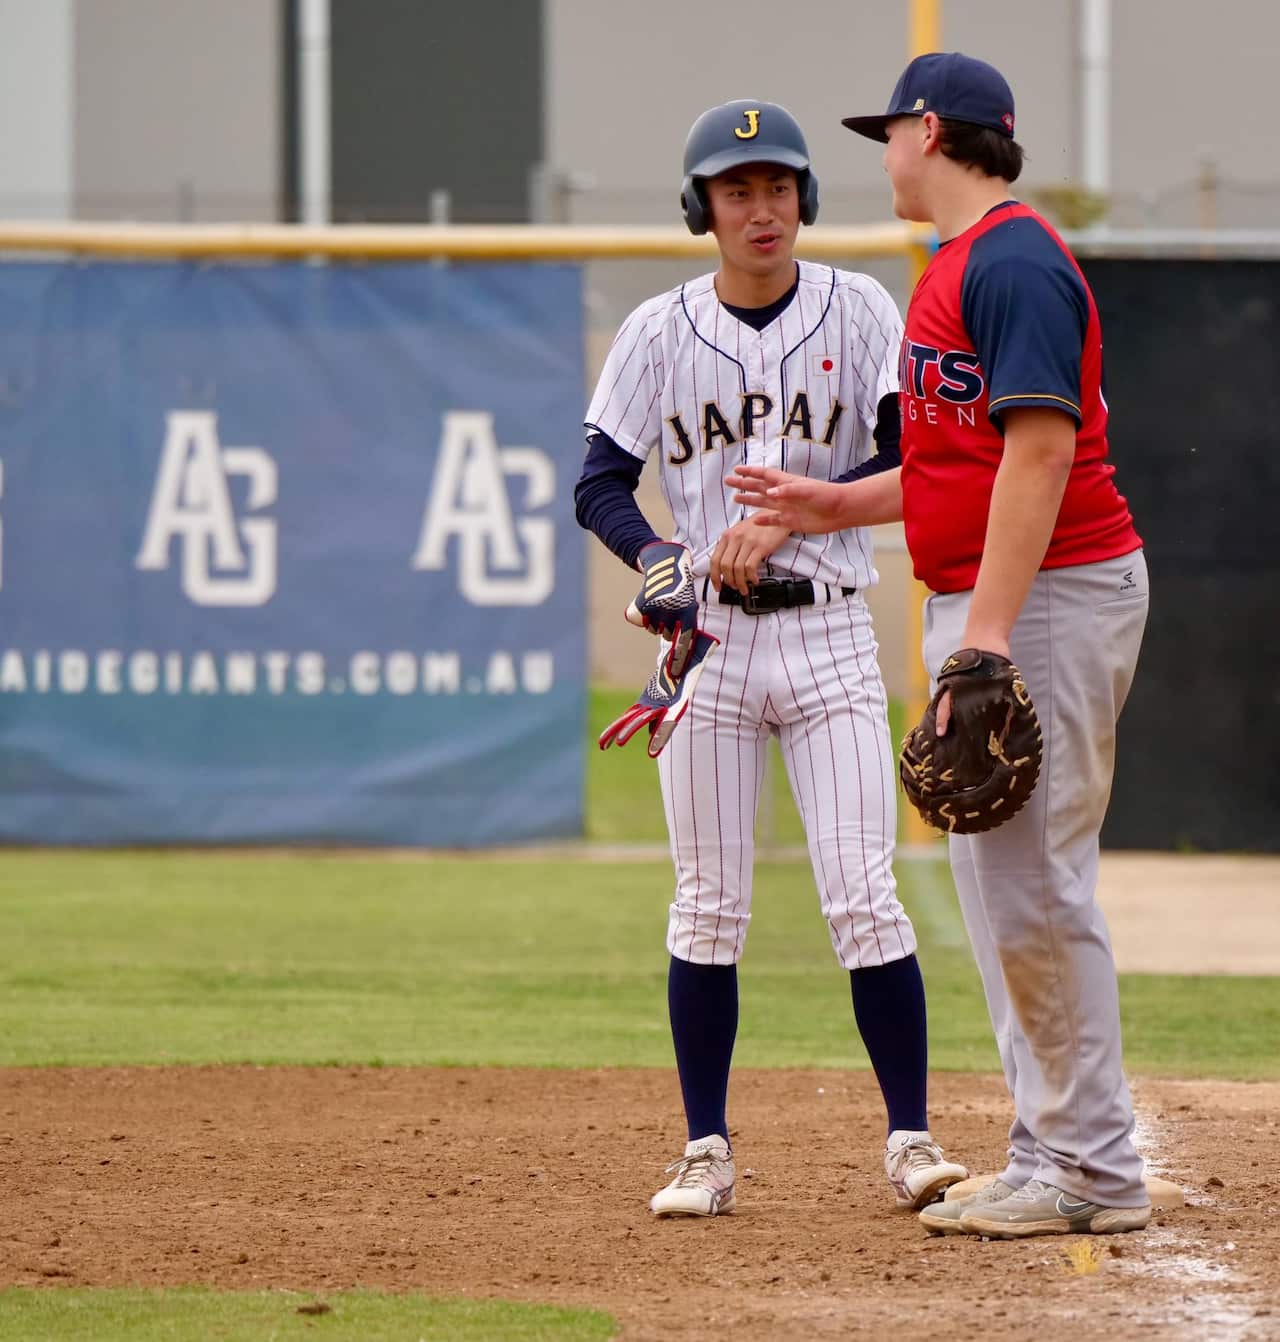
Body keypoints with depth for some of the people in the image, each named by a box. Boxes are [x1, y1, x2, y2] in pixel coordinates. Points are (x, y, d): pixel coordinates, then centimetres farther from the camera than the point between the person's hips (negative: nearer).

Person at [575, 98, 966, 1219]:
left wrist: (787, 517, -16)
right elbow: (601, 483, 4)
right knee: (709, 907, 2)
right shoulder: (661, 331, 4)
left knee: (864, 895, -8)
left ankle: (911, 1138, -1)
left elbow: (912, 458, -7)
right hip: (708, 638, 1)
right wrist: (657, 558, -15)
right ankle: (707, 1151, 8)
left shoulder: (859, 311, 1)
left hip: (828, 633, -1)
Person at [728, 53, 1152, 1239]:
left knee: (1033, 882, -10)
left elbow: (1039, 451, -22)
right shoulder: (958, 270, 18)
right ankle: (1050, 1158, 16)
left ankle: (1094, 1172, -6)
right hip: (980, 610, 11)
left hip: (1047, 600, -11)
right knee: (997, 879, 12)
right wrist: (832, 508, 21)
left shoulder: (1013, 263, -14)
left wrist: (986, 635, -26)